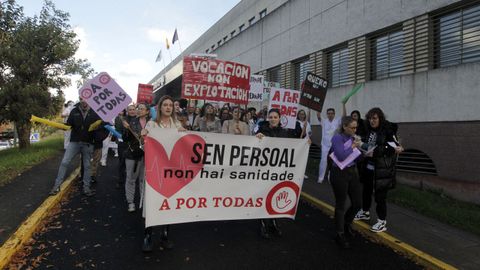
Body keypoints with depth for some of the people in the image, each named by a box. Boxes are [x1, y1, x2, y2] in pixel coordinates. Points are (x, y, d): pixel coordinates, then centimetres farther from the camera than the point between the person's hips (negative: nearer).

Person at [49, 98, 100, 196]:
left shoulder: (94, 112, -2)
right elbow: (68, 125, 5)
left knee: (87, 166, 8)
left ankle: (86, 188, 17)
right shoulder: (74, 111, 2)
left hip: (88, 143, -1)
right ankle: (57, 185, 8)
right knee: (64, 162, -4)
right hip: (74, 141, 1)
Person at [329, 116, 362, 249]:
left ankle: (347, 223, 39)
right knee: (341, 204, 4)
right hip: (339, 173, -7)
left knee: (357, 203, 10)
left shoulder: (353, 138, 6)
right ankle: (340, 235, 21)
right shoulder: (337, 138, -13)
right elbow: (342, 156, -26)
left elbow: (356, 158, 11)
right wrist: (352, 146, -14)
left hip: (352, 172, 7)